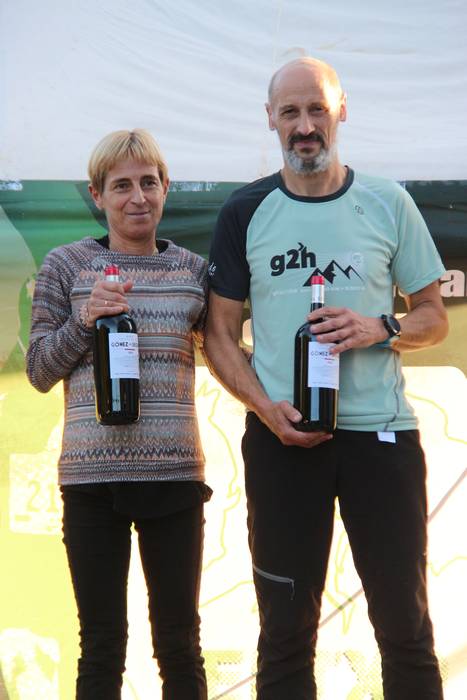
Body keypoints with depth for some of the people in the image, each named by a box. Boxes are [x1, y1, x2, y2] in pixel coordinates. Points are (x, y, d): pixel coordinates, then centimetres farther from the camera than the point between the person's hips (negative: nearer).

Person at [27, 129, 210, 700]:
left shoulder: (193, 269, 8)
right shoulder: (66, 266, 4)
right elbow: (40, 373, 4)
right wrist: (84, 320, -12)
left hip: (175, 473, 1)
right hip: (92, 474, -1)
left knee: (179, 643, 6)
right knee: (101, 646, 5)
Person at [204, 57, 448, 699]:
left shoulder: (388, 204, 5)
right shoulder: (245, 213, 6)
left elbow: (434, 317, 10)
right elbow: (219, 333, 7)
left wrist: (380, 329, -12)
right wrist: (266, 406, -10)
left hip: (382, 431, 0)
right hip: (282, 437, 0)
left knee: (404, 618, 3)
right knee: (286, 627, 7)